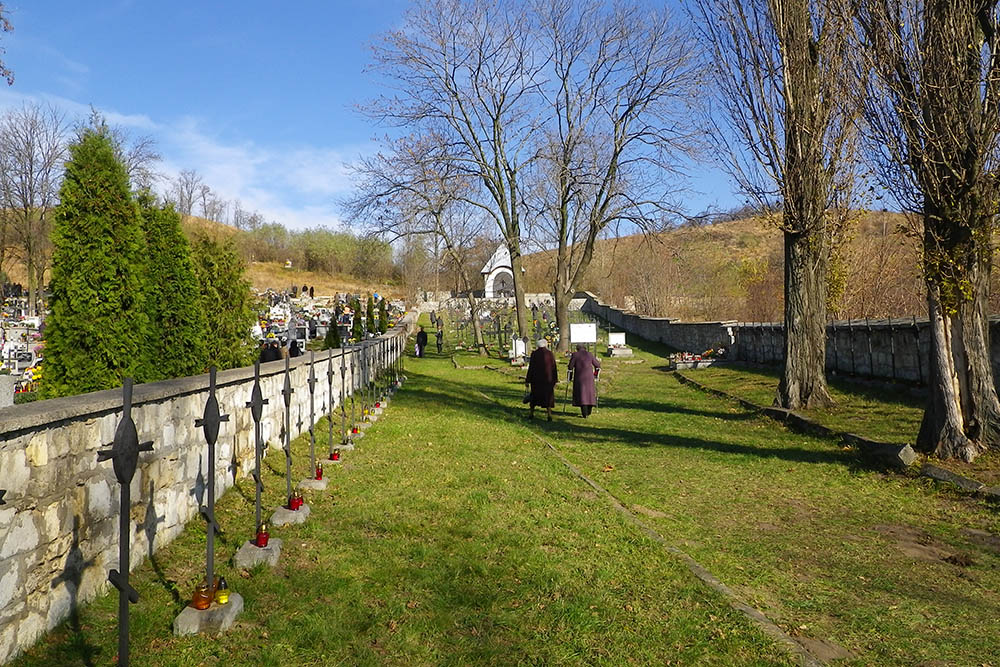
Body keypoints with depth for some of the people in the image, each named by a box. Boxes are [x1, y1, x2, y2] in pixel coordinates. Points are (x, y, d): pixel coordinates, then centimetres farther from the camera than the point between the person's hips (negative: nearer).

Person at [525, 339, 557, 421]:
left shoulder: (534, 354, -6)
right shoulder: (550, 354, -3)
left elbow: (531, 367, -6)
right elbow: (554, 368, 0)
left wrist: (527, 380, 0)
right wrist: (555, 380, 8)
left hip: (536, 379, 0)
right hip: (548, 379, 0)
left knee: (534, 396, 16)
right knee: (548, 396, 8)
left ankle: (531, 413, 20)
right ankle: (549, 415, 2)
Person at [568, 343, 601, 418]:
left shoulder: (574, 355, -1)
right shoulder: (589, 354, 6)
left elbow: (570, 367, -1)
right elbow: (597, 365, 10)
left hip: (579, 377, -2)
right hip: (589, 377, 2)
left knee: (581, 393, 3)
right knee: (589, 392, 15)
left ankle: (584, 414, 0)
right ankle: (588, 412, 20)